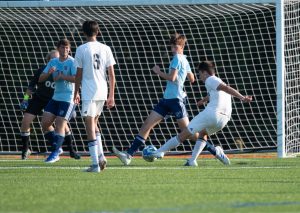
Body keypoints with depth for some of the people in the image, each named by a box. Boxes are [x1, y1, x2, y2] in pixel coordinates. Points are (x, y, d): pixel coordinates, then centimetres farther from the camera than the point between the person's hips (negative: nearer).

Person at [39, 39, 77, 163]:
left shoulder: (72, 62, -8)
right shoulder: (53, 62, 10)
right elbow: (40, 79, 7)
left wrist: (61, 76, -17)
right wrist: (49, 72, -13)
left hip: (68, 99, -7)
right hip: (55, 98, 7)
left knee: (60, 125, -10)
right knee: (45, 123, 1)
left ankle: (55, 153, -4)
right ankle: (56, 147, 16)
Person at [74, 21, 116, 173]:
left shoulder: (81, 49, -5)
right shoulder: (105, 49, 6)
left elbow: (79, 74, -3)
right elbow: (111, 74, 6)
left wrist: (76, 93, 9)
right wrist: (111, 96, 12)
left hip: (88, 93, -5)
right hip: (102, 92, 5)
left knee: (90, 126, -3)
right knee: (94, 124, 22)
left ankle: (95, 163, -8)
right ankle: (100, 156, 8)